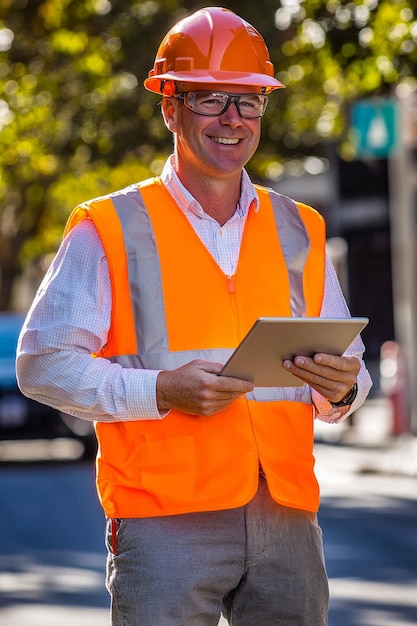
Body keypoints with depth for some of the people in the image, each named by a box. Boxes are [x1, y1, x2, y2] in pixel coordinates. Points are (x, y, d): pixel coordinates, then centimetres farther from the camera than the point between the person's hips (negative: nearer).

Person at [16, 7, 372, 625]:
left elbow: (350, 370, 20)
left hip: (286, 520, 4)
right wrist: (161, 391, -14)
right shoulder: (110, 229, 4)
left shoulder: (299, 231, 18)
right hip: (164, 519, -4)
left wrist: (341, 387, -4)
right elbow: (45, 364, -2)